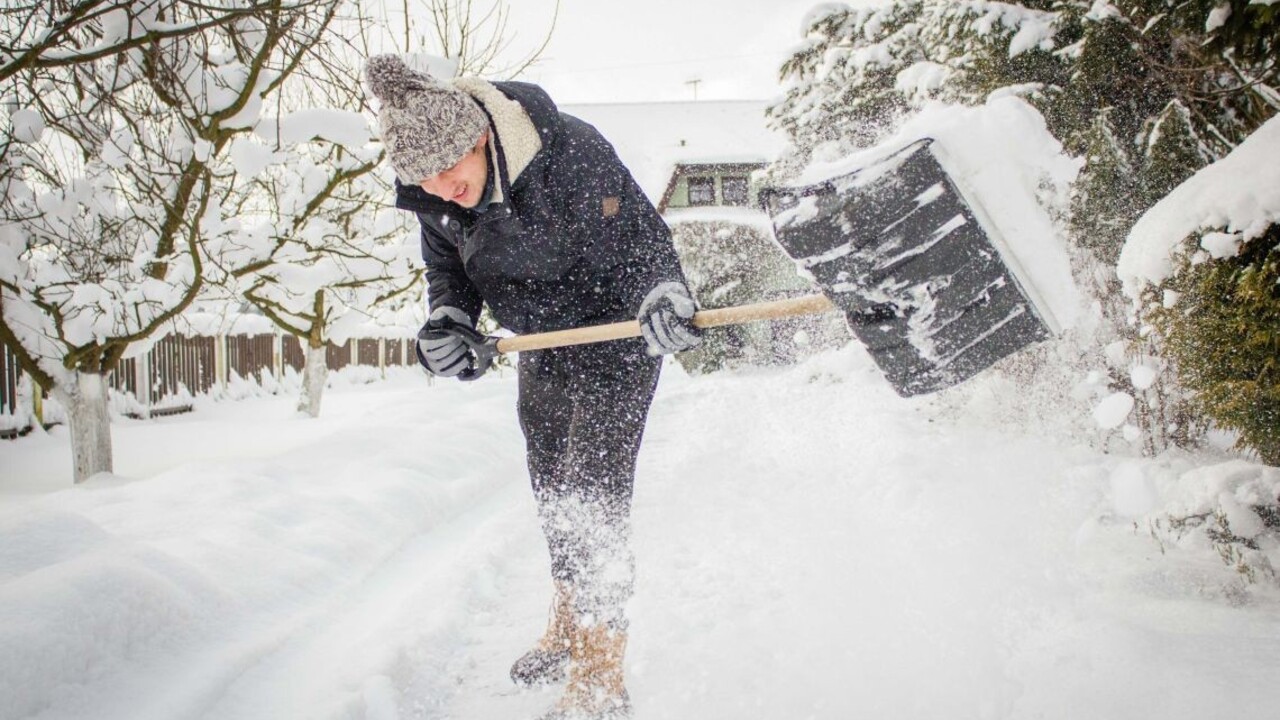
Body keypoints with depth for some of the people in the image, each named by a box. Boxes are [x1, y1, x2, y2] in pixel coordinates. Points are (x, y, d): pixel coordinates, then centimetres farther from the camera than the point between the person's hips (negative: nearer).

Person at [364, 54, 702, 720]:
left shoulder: (569, 150, -29)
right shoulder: (431, 197, -11)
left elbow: (640, 234, -22)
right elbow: (450, 269, 3)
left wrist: (661, 294, -41)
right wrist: (449, 320, -18)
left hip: (616, 341, -7)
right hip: (541, 351, 7)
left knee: (592, 497, -10)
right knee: (552, 494, 18)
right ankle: (567, 631, 40)